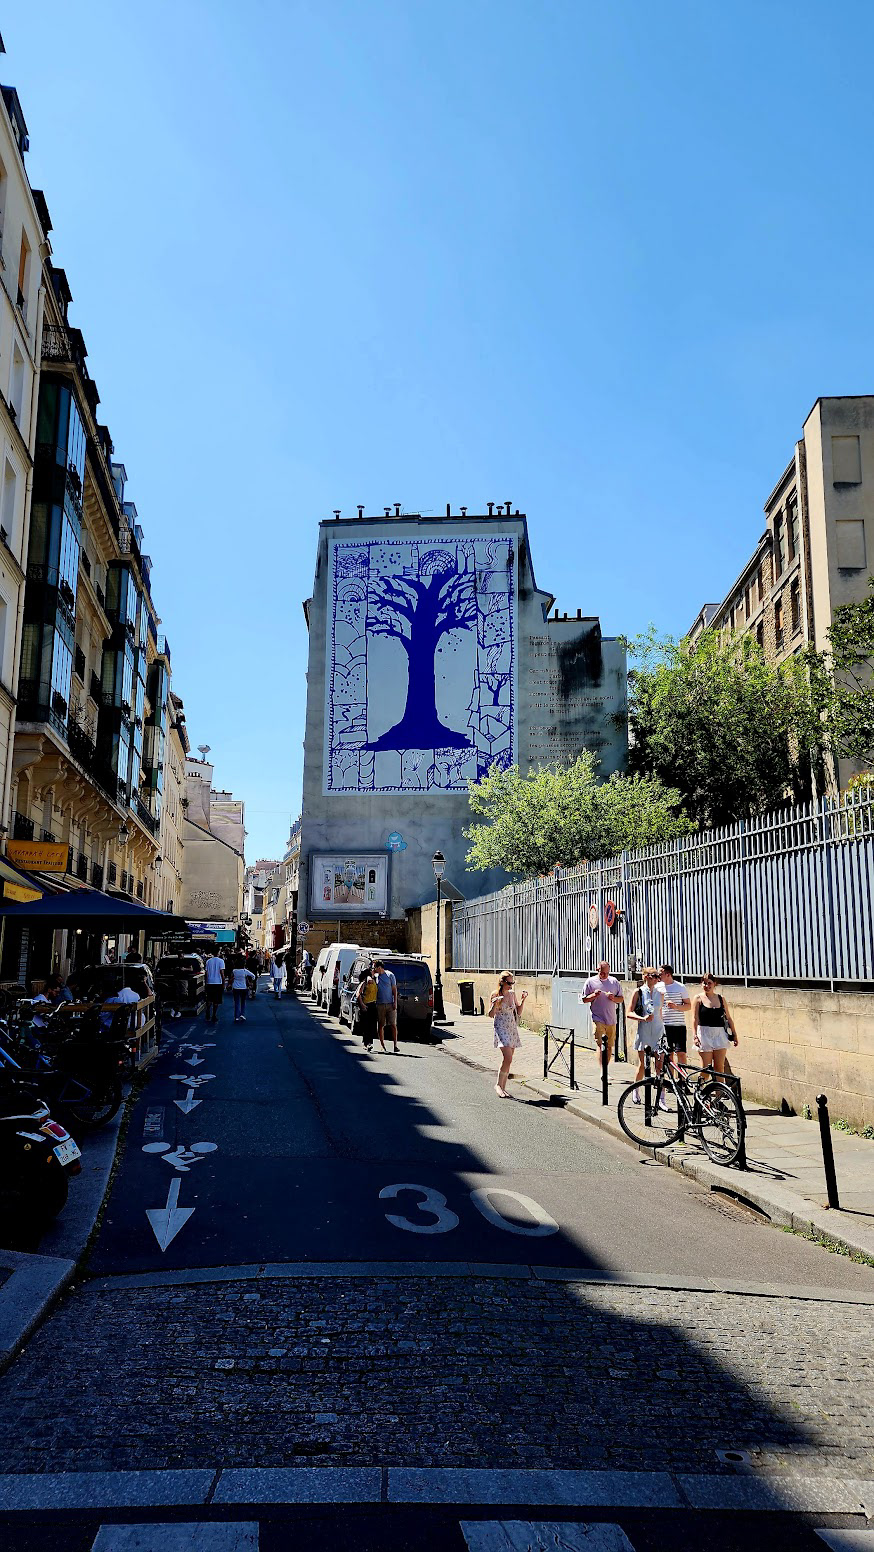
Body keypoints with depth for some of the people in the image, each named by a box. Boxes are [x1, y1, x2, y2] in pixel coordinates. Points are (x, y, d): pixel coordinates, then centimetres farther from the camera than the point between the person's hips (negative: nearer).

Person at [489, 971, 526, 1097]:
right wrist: (495, 1004, -24)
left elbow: (518, 1012, 16)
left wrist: (523, 999, 2)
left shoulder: (512, 993, 8)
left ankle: (503, 1088, 14)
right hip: (501, 1028, -6)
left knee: (508, 1060, 6)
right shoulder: (495, 994, -8)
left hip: (512, 1029, 6)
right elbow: (491, 1015, -6)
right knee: (507, 1058, -18)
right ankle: (498, 1085, -3)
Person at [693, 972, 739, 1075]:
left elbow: (728, 1018, 14)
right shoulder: (698, 999, 0)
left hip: (720, 1034, 3)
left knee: (719, 1067, 2)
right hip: (705, 1034, -2)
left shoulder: (721, 999, 9)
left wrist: (734, 1035, 12)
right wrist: (695, 1036, -16)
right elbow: (695, 1019, -6)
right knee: (705, 1068, -2)